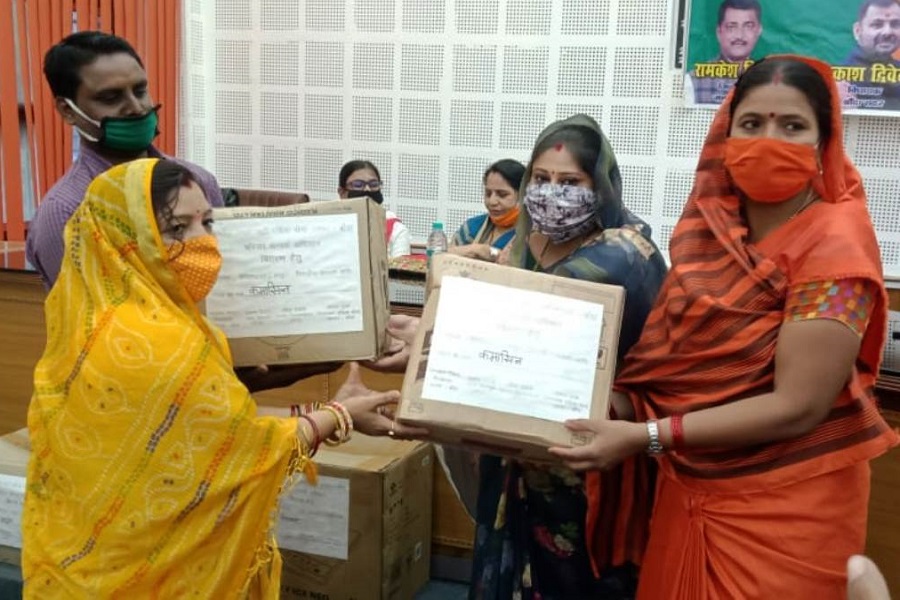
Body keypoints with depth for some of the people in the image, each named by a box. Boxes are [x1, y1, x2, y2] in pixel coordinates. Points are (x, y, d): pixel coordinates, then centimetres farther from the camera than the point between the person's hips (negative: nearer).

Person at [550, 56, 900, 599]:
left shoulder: (836, 243, -18)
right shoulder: (714, 222, 1)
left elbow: (798, 406, -23)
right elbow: (674, 350, 2)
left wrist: (646, 437, -26)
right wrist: (616, 406, -16)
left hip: (786, 504, -5)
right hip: (692, 485, 6)